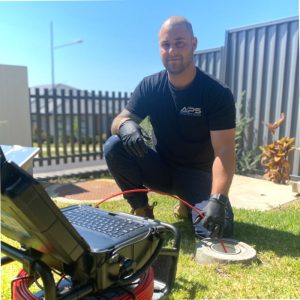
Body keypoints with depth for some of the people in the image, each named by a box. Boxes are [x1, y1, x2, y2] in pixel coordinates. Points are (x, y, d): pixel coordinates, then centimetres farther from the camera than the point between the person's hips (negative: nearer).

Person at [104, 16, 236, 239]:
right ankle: (142, 210, -3)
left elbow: (224, 151, -24)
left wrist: (218, 199, -39)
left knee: (216, 232, -24)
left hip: (198, 174, -1)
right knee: (114, 147, -22)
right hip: (162, 167, 2)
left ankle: (188, 207, 13)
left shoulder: (218, 93, -17)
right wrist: (126, 125, -36)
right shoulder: (150, 86, -7)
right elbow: (118, 121, -10)